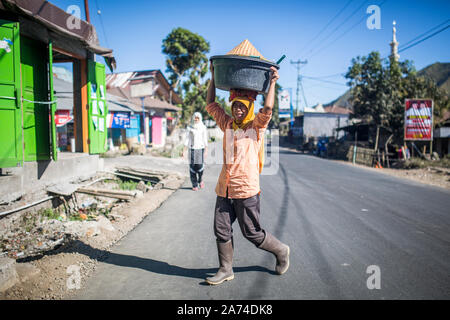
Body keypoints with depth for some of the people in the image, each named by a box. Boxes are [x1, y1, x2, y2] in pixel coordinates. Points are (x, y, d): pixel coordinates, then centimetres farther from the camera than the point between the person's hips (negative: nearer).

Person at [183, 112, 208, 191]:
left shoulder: (203, 127, 8)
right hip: (192, 149, 0)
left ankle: (200, 180, 19)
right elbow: (187, 139, 6)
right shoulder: (190, 128, 6)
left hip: (201, 148, 0)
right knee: (192, 167, -3)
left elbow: (205, 140, 7)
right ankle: (194, 185, 8)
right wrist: (184, 150, 0)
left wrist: (206, 150, -1)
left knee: (200, 166, -11)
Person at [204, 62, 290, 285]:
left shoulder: (256, 126, -2)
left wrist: (272, 83, -14)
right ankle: (226, 270, 22)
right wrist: (213, 78, 17)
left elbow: (267, 110, -20)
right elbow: (210, 104, 19)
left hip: (246, 190, -5)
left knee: (252, 233, 5)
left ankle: (281, 251, 30)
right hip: (225, 189, 5)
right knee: (221, 230, 6)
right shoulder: (227, 124, 12)